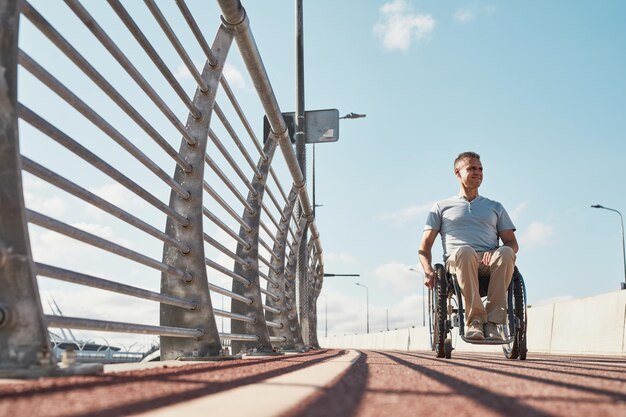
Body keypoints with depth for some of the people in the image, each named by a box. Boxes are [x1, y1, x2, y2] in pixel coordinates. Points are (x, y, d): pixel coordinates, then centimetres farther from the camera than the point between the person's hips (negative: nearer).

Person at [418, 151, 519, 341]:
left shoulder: (495, 207, 28)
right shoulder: (441, 207, 23)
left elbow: (512, 244, 17)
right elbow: (425, 245, 15)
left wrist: (495, 253, -8)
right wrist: (428, 270, -7)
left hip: (490, 264, 2)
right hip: (457, 262, -2)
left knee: (506, 253, -35)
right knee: (465, 251, -39)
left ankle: (492, 321, -35)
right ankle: (475, 320, -39)